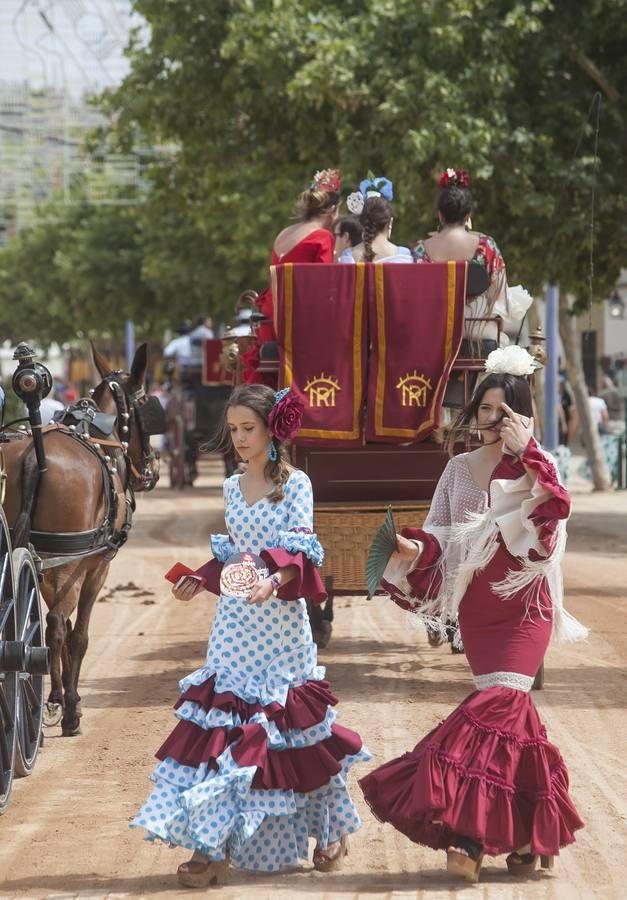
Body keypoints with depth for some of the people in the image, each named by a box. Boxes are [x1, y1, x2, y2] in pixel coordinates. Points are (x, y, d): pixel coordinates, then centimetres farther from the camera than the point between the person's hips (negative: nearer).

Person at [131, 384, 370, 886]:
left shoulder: (295, 485, -6)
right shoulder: (233, 488, 11)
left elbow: (301, 552, -15)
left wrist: (274, 582, -31)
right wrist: (201, 579, 19)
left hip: (280, 617, -5)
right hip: (235, 624, 5)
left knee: (294, 719, 2)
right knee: (224, 723, -2)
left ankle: (331, 830, 21)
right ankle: (214, 844, -4)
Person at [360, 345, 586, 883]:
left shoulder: (537, 467, 0)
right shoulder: (461, 470, 10)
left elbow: (554, 511, -20)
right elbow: (440, 535, 9)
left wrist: (525, 451, -23)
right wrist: (414, 548, -12)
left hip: (524, 603, -3)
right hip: (476, 604, 3)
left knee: (500, 700, -17)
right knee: (509, 705, 1)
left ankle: (470, 832, -19)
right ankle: (525, 833, 10)